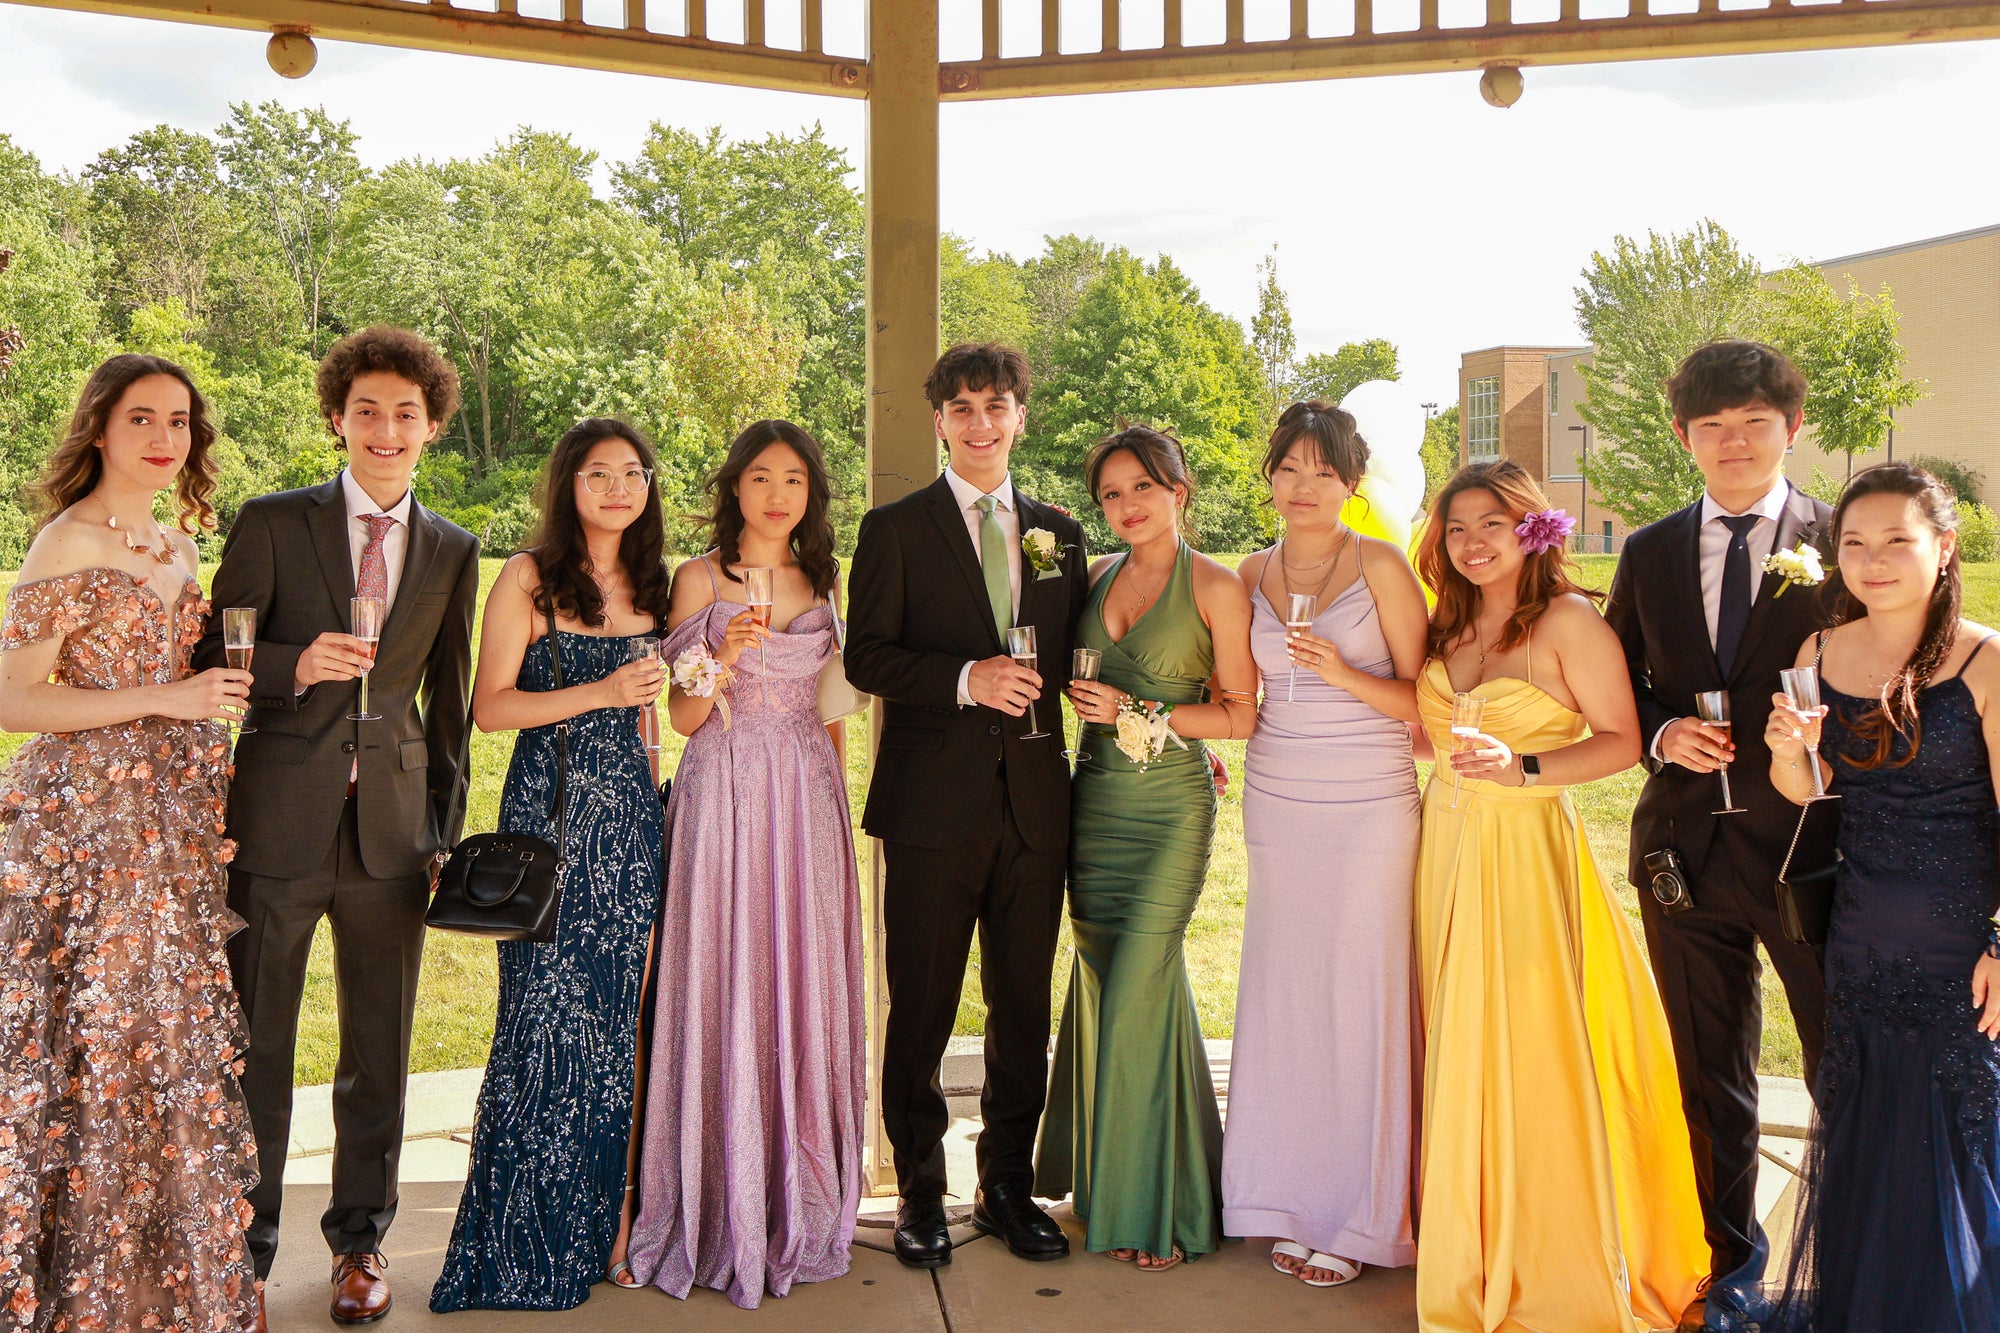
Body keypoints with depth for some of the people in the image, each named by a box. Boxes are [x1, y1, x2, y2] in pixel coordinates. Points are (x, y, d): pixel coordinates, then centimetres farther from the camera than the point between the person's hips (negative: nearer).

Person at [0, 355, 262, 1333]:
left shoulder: (176, 542, 13)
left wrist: (218, 704, 10)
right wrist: (161, 701, -18)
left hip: (172, 824, 7)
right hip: (91, 821, -7)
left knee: (171, 1038, 11)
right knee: (101, 1042, 0)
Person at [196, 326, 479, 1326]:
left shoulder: (453, 552, 9)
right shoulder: (271, 524, 1)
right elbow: (213, 664, 1)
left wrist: (447, 825, 9)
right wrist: (296, 665, -19)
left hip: (392, 829, 2)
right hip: (278, 825, -2)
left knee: (379, 1053, 11)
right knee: (253, 1049, 8)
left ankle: (359, 1239, 29)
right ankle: (242, 1251, 26)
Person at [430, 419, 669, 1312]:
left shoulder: (648, 584, 13)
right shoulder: (529, 577, -3)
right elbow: (489, 706, -8)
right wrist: (597, 692, -17)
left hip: (630, 810, 5)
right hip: (550, 809, -5)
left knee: (616, 1018, 7)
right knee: (546, 1014, -3)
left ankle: (605, 1219, 18)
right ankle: (528, 1240, 10)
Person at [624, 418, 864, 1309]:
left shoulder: (822, 582, 12)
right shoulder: (700, 580, 1)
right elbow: (684, 719, -2)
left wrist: (833, 798, 13)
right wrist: (725, 656, -18)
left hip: (807, 801, 3)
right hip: (725, 800, -3)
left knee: (805, 989, 5)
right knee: (726, 991, -2)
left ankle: (799, 1207, 18)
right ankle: (724, 1217, 10)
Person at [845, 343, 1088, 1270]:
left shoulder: (1059, 533, 14)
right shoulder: (895, 530, 2)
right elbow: (866, 657, -5)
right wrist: (966, 678, -17)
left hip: (1035, 802, 4)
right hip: (934, 802, -3)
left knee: (1023, 1008, 11)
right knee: (920, 1011, 5)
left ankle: (1009, 1187, 27)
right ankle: (920, 1194, 22)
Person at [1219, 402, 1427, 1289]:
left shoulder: (1381, 567, -4)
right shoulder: (1253, 574, 10)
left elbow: (1421, 700, -4)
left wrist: (1344, 674, -18)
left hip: (1369, 807, -4)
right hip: (1276, 806, 4)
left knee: (1361, 993, -2)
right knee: (1284, 991, 7)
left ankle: (1362, 1214, 12)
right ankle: (1295, 1202, 19)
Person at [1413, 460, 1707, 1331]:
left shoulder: (1568, 620, -7)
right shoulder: (1448, 625, 12)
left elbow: (1622, 741, -10)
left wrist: (1524, 768, -20)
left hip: (1527, 851, -6)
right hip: (1447, 846, 6)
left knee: (1531, 1051, -3)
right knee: (1457, 1053, 9)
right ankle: (1467, 1250, 24)